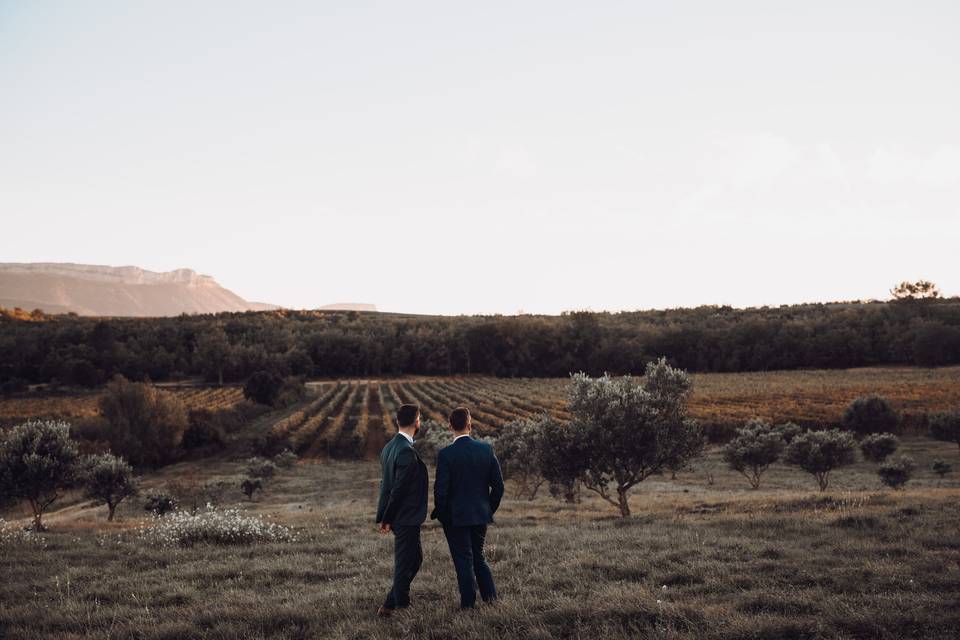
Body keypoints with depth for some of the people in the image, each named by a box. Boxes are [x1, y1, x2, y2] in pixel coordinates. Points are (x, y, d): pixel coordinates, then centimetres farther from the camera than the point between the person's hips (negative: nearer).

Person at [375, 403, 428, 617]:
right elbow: (399, 489, -23)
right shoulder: (407, 451, -22)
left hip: (398, 518, 10)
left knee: (415, 559, 21)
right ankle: (400, 607, 9)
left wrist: (385, 517, 15)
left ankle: (391, 604, 27)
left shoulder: (389, 447, 9)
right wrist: (388, 518, -14)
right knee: (405, 565, 1)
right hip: (406, 518, -10)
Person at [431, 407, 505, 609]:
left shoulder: (446, 454, -15)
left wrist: (440, 513, 2)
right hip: (481, 515, 4)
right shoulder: (486, 450, -4)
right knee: (478, 557, 20)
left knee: (464, 560, 7)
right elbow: (498, 485, -1)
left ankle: (469, 604, 12)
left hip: (455, 516, -4)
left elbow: (441, 490, -15)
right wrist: (490, 509, 13)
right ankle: (491, 598, 16)